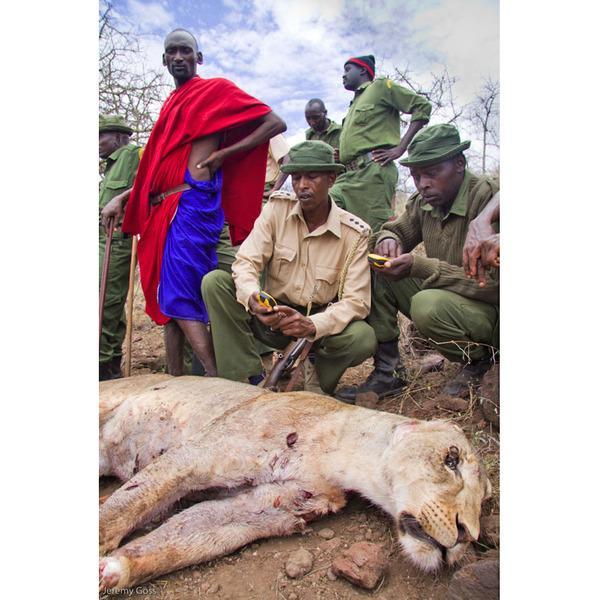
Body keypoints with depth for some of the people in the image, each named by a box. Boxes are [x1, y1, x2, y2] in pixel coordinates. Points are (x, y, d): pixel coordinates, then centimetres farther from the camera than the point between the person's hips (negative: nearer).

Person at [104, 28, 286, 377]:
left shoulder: (216, 90, 3)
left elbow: (276, 123, -3)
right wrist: (120, 200, 21)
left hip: (192, 203, -8)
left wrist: (223, 154, -9)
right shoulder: (172, 104, 24)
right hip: (162, 209, 8)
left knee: (179, 298, -16)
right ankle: (175, 383, 15)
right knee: (164, 298, 7)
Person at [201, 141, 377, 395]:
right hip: (272, 316, 2)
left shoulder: (355, 233, -11)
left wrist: (312, 325, -34)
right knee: (214, 281, -19)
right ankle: (250, 379, -17)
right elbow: (246, 262, -13)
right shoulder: (277, 208, -6)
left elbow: (356, 300, -16)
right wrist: (253, 298, -36)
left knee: (363, 338, -32)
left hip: (320, 322, -1)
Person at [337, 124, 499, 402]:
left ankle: (480, 361, -3)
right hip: (441, 294, 7)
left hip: (490, 309, -6)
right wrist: (388, 240, -13)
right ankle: (388, 372, -7)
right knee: (375, 273, -10)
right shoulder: (422, 201, 0)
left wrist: (420, 266, -31)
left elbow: (493, 284, -26)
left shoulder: (489, 197, -21)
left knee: (429, 305, -36)